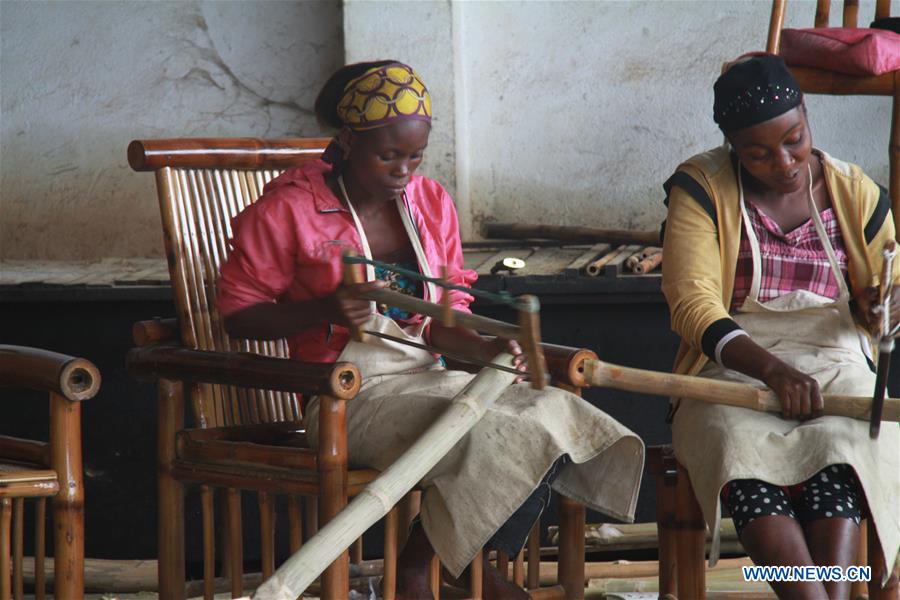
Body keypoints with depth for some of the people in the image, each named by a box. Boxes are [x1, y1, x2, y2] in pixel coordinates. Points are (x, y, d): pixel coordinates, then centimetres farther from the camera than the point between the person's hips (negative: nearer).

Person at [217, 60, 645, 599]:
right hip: (349, 395, -7)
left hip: (427, 375, 7)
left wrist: (489, 349, -13)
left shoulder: (431, 202, 11)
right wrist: (326, 309, -20)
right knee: (489, 440, -29)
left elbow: (443, 318, 10)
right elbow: (239, 313, -5)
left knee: (556, 414, -16)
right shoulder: (288, 210, -6)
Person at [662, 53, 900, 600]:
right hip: (733, 366, -2)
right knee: (742, 451, -36)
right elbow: (693, 305, -8)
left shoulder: (854, 192, 12)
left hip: (835, 364, 2)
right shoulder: (701, 188, 3)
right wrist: (772, 369, -24)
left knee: (844, 448, -34)